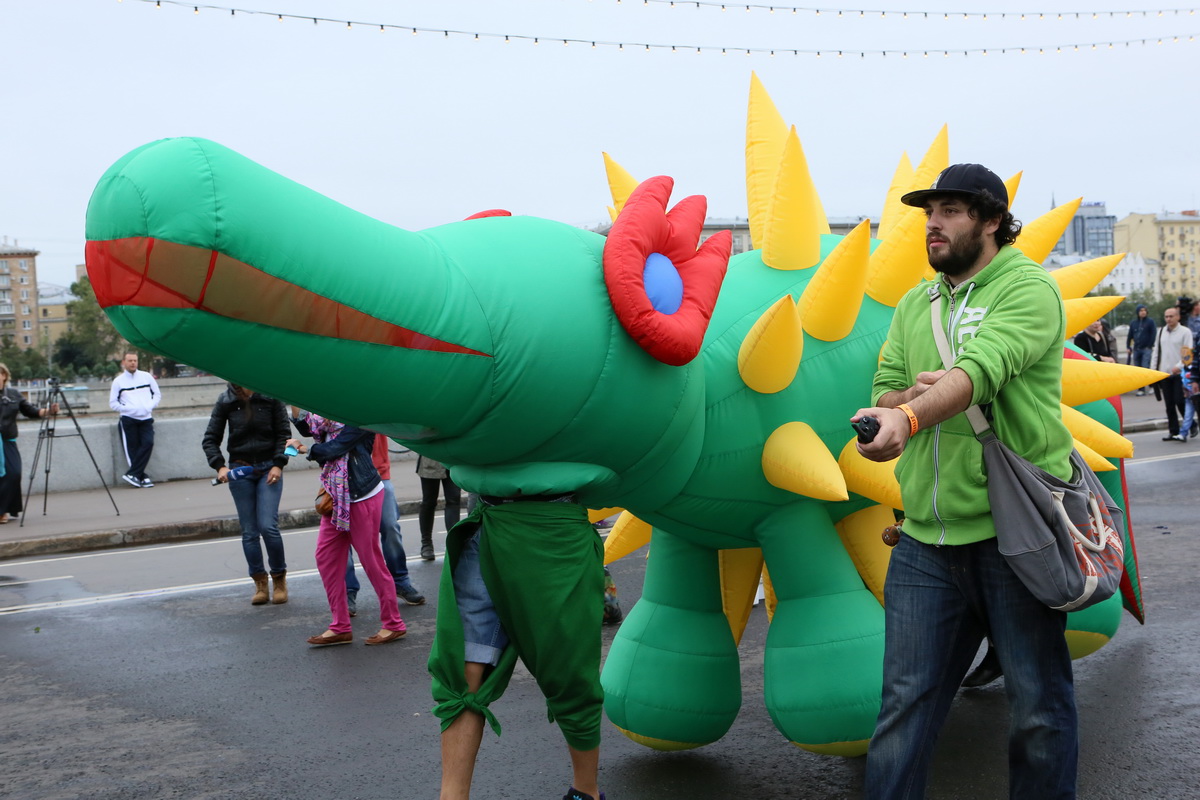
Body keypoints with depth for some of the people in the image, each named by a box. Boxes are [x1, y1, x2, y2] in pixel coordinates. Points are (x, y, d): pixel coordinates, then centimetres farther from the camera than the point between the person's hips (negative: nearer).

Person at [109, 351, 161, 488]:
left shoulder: (146, 377, 10)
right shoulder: (118, 381, 5)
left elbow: (157, 394, 15)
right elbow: (113, 403, 5)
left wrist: (151, 406, -3)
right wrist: (128, 409, -10)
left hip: (146, 418, 2)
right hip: (128, 419, -2)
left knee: (148, 443, -16)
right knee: (132, 448, -7)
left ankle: (132, 474, -13)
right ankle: (142, 477, -1)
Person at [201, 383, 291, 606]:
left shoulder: (270, 397, -3)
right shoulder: (225, 401, 0)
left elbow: (283, 433, 2)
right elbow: (210, 439, 3)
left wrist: (278, 464, -8)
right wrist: (220, 466, -11)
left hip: (268, 468, -1)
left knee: (268, 526, -11)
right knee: (249, 531, 2)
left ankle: (279, 578, 7)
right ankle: (260, 583, 13)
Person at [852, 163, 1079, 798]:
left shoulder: (1028, 289, -4)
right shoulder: (914, 305, 17)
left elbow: (982, 366, -22)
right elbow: (883, 391, 12)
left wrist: (908, 416, -37)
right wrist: (911, 397, -11)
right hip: (925, 540, 5)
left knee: (1038, 707, 7)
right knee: (905, 701, 4)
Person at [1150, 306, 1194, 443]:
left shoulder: (1185, 332, -5)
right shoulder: (1161, 332, 13)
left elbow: (1189, 353, -10)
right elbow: (1156, 351, 16)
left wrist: (1179, 366, -21)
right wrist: (1152, 369, 11)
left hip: (1179, 374, -5)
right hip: (1164, 374, 5)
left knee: (1180, 401, -10)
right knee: (1169, 405, 6)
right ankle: (1174, 432, 12)